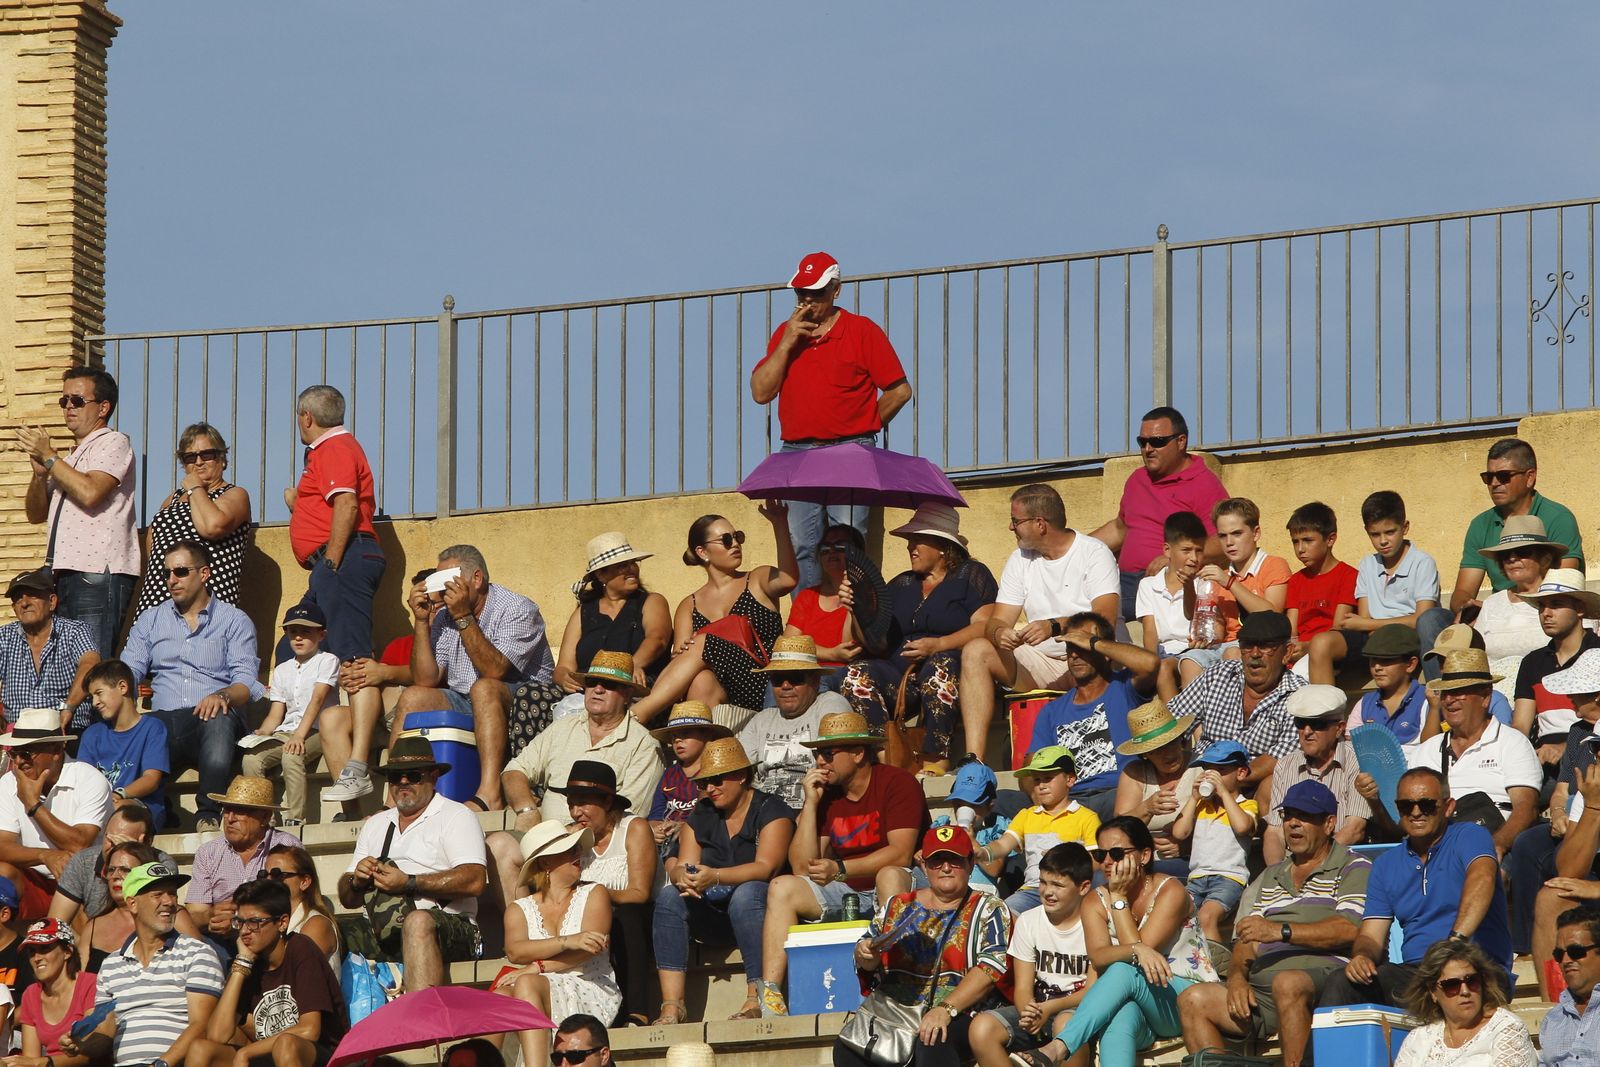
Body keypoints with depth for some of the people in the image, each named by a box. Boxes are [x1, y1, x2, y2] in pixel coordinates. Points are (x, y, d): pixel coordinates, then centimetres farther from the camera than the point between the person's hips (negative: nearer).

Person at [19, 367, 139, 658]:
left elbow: (90, 493, -17)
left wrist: (48, 456, -7)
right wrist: (40, 471, 2)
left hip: (99, 576, -9)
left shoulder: (113, 443, 0)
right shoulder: (71, 457, 25)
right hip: (67, 575, 9)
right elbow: (36, 514, 21)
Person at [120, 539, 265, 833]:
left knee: (219, 719, -41)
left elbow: (246, 682, 1)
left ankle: (209, 815, -44)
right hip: (164, 720, 2)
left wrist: (223, 696, -24)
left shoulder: (235, 621, 13)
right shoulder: (150, 620, 24)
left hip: (213, 722, -2)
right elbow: (128, 672, 13)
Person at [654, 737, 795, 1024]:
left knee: (746, 893, -37)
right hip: (715, 919, 5)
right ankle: (672, 1005, -31)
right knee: (669, 895, -21)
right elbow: (681, 865, 2)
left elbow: (766, 868, -20)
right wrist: (683, 876, -25)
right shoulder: (700, 815, 12)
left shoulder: (770, 811, -5)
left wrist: (715, 877, -35)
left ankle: (757, 999, -43)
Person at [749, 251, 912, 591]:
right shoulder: (785, 334, 15)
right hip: (796, 452, 4)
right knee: (801, 547, -1)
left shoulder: (863, 331, 3)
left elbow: (899, 391, 4)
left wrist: (861, 429, 7)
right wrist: (787, 342, -2)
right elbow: (761, 392, 5)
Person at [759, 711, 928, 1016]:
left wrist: (840, 870, -28)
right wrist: (810, 804, -7)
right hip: (846, 893, 6)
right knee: (782, 887, -12)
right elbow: (802, 868, -1)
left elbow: (900, 855, -22)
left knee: (889, 876, -38)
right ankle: (770, 994, -26)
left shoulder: (897, 783, -10)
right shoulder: (825, 794, 5)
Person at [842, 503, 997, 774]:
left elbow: (984, 627, -8)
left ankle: (935, 760, -41)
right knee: (858, 674, -24)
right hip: (900, 676, 5)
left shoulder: (971, 575, 9)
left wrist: (938, 645, -21)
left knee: (941, 665, -39)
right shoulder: (901, 585, 24)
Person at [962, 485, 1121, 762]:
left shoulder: (1094, 554, -6)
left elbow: (1104, 619, -21)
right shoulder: (1021, 559, 13)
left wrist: (1054, 627, -36)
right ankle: (974, 761, -27)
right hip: (1040, 664, 6)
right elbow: (998, 621, 5)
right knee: (975, 651, -15)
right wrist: (1000, 633, -21)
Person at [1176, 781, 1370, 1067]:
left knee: (1287, 982, -40)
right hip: (1260, 988, 6)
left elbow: (1349, 929, -7)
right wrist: (1237, 976, -1)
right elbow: (1246, 944, 21)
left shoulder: (1353, 869, 10)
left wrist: (1280, 931, -12)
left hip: (1322, 973, -6)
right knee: (1193, 1000, -16)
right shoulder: (1269, 878, 30)